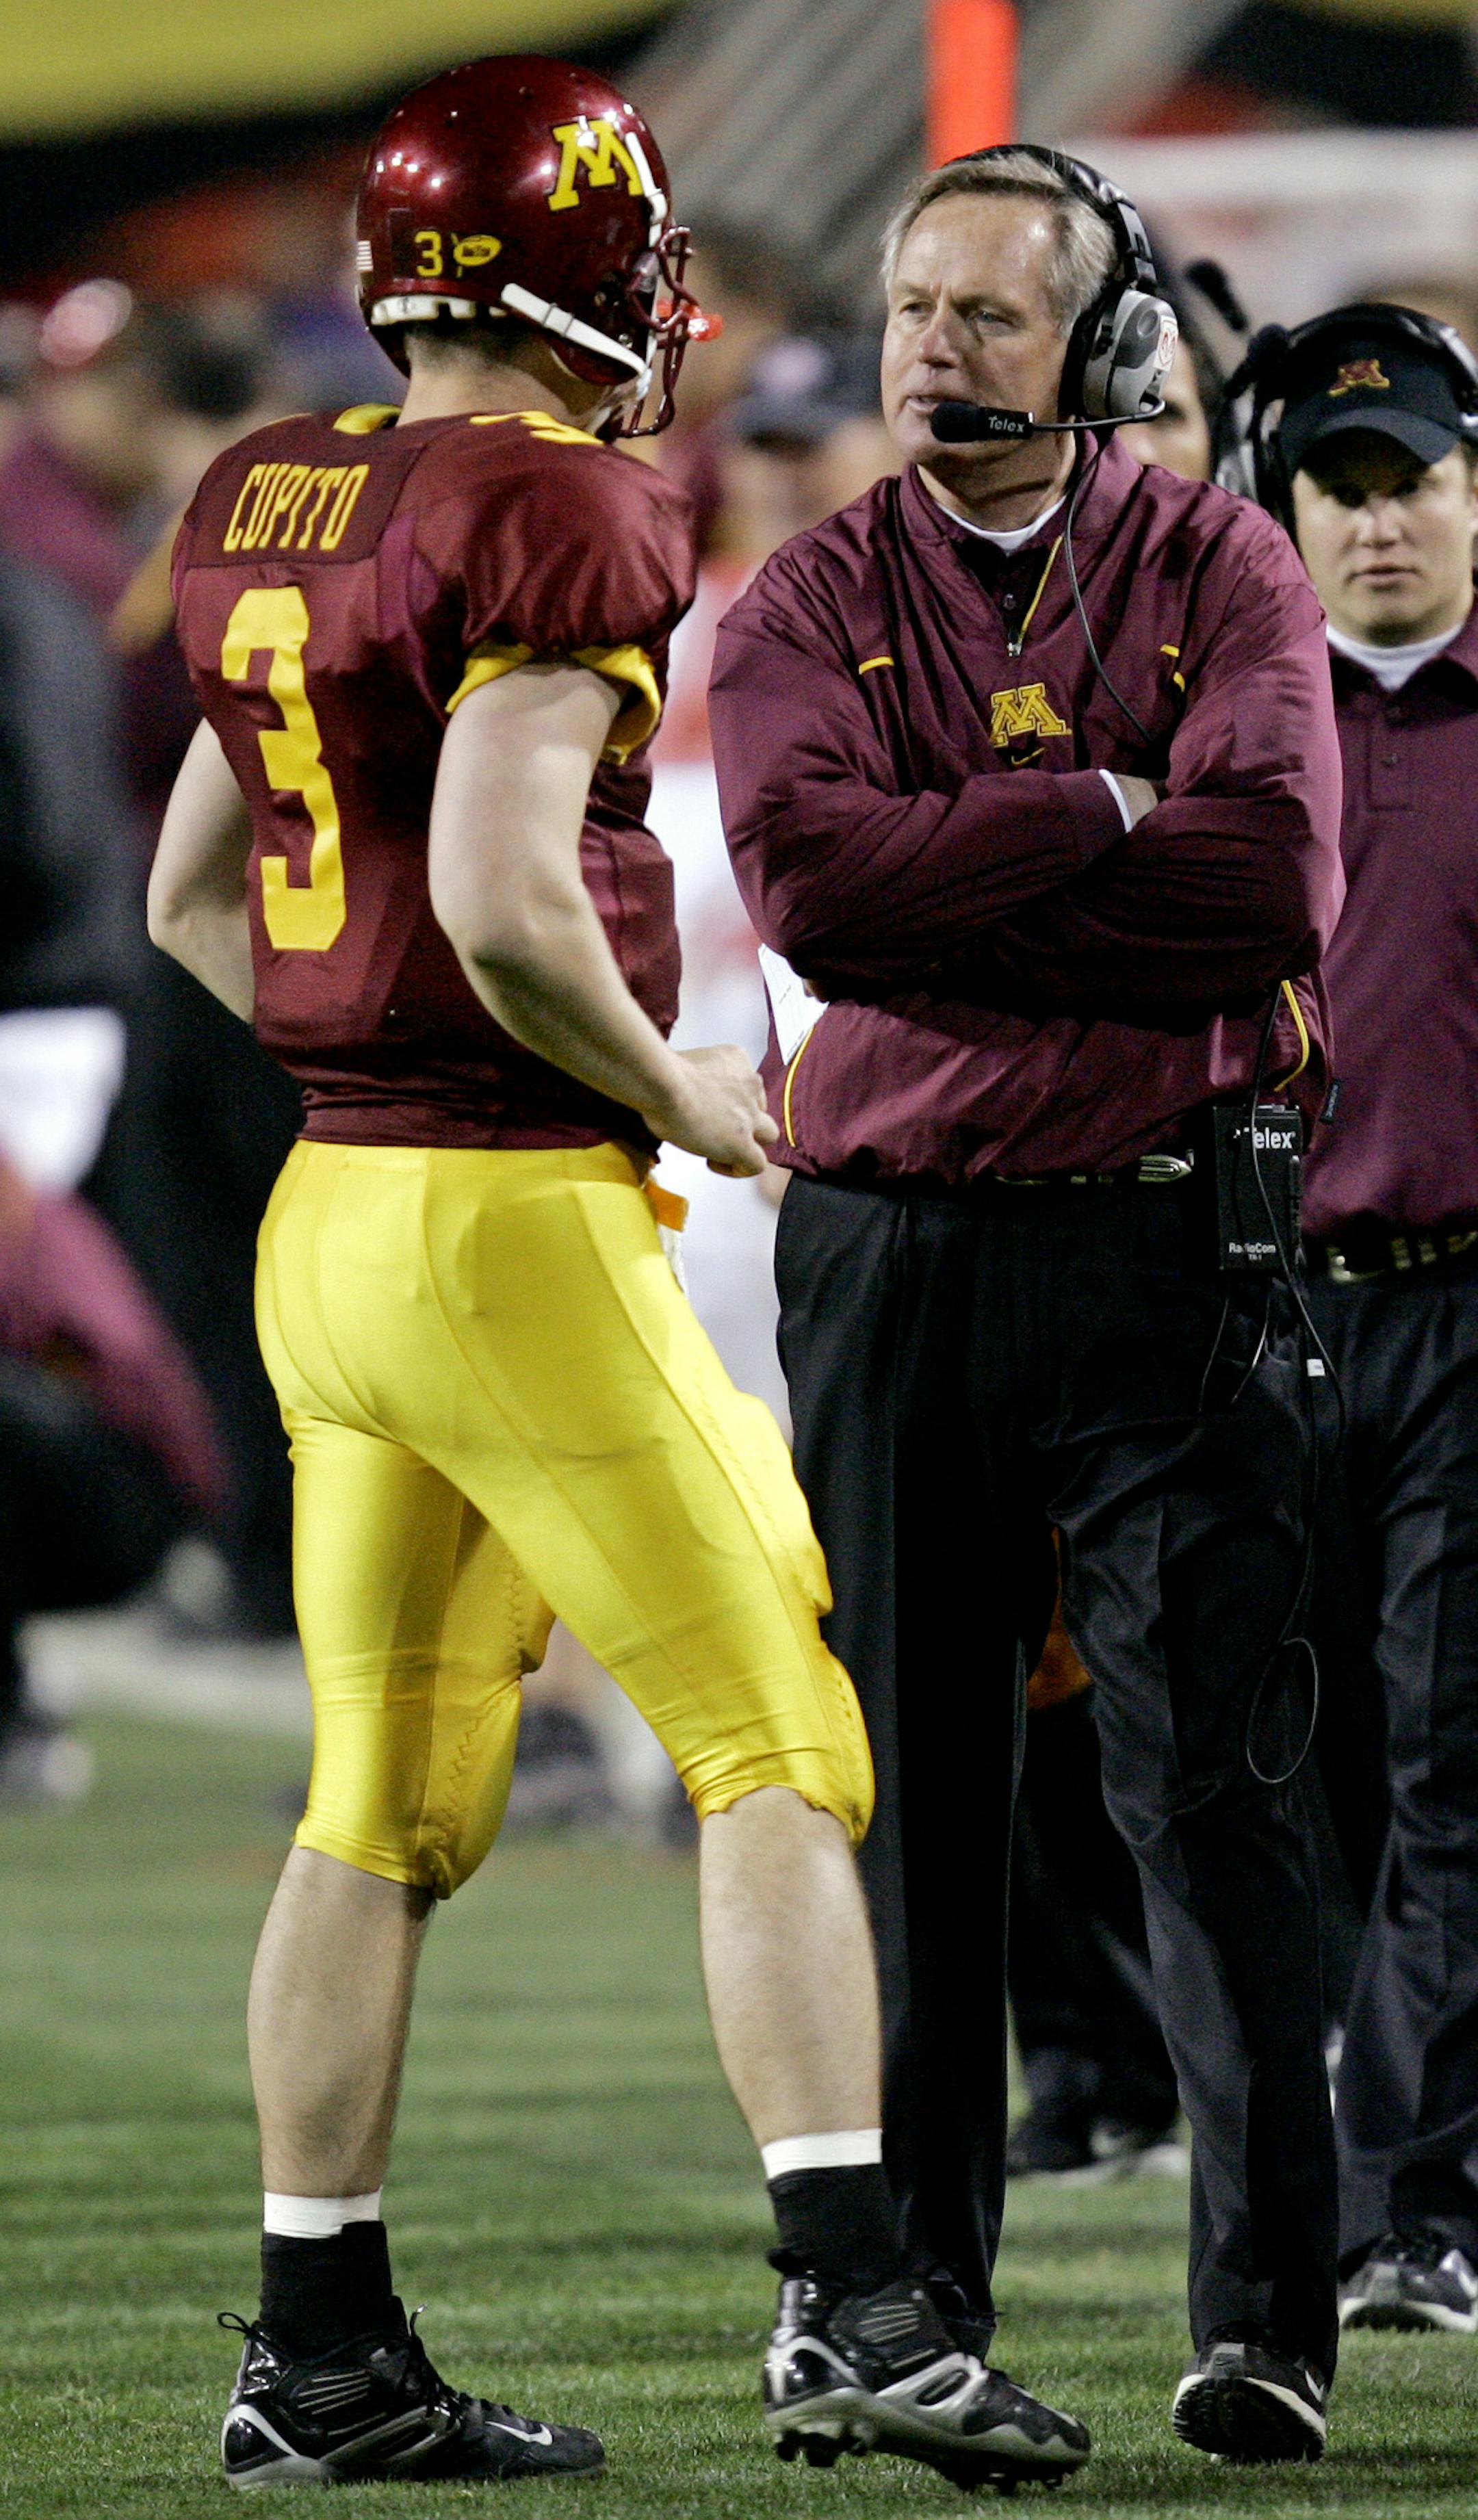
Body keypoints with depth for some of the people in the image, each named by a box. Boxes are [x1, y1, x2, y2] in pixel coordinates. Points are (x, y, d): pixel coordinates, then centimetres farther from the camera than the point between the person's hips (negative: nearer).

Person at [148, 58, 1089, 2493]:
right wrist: (673, 1092, -8)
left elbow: (193, 898, 20)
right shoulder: (554, 512, -14)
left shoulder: (268, 506, 12)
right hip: (521, 1217, -8)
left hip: (332, 1198, 8)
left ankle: (323, 2351, 17)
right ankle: (849, 2306, -11)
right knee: (777, 1747, -4)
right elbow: (504, 899, -23)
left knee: (384, 1801, 13)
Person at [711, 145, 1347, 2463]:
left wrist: (946, 888, -12)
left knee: (1213, 1782, -6)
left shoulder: (1219, 574, 2)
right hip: (888, 1249, 2)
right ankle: (904, 2309, 13)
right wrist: (1097, 821, -12)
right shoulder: (815, 600, 6)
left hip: (1164, 1247, -2)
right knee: (905, 1793, 6)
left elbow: (1275, 882, -14)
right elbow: (806, 876, -12)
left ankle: (1268, 2311, -6)